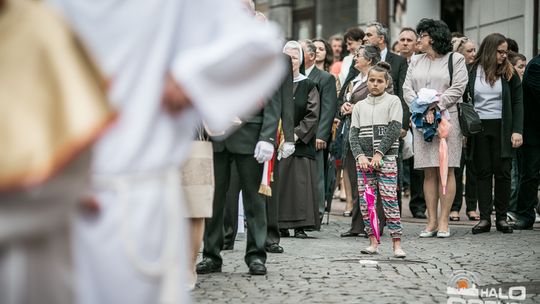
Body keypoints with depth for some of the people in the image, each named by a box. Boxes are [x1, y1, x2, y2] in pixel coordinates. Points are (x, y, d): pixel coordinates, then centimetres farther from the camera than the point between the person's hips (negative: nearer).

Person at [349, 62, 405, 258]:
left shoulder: (393, 101, 5)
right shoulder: (359, 106, 14)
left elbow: (394, 129, -5)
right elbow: (353, 133, 7)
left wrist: (379, 153, -13)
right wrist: (360, 155, -9)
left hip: (386, 158, -4)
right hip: (363, 159, 4)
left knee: (389, 200, -9)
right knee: (365, 201, 1)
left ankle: (397, 244, -8)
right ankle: (373, 242, 8)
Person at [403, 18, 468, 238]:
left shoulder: (455, 60, 3)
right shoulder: (416, 62, 18)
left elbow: (457, 89, -7)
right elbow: (407, 89, 8)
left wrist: (435, 107, -14)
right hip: (421, 121, 4)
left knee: (446, 170, -5)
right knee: (429, 172, 2)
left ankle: (443, 221, -2)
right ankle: (431, 221, 4)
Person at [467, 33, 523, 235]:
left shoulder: (509, 73, 2)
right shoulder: (473, 72, 2)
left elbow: (517, 103, 1)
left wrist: (517, 131, -8)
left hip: (502, 129, 0)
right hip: (479, 129, 0)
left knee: (503, 172, 2)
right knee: (483, 172, 2)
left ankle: (502, 218, 10)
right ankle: (484, 218, 5)